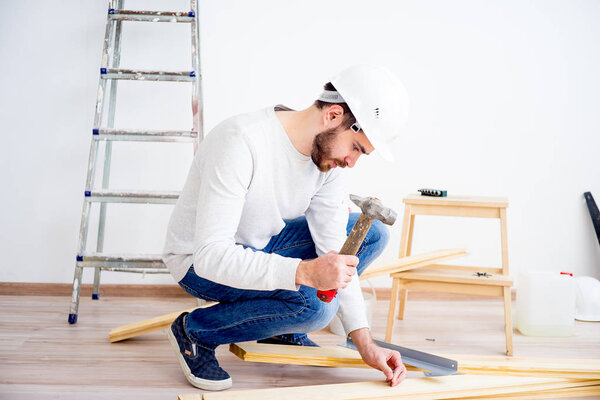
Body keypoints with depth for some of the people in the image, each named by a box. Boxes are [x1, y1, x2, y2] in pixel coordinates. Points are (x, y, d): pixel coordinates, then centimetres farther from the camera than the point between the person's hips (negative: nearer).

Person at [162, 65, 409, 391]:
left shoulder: (328, 154, -10)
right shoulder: (242, 142, -33)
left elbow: (336, 254, -7)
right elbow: (210, 255, -37)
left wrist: (365, 343, -13)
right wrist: (305, 272, -47)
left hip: (260, 246, 8)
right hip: (200, 262, -8)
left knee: (372, 234, 0)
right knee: (314, 303, -31)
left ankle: (284, 331, 10)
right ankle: (195, 331, -6)